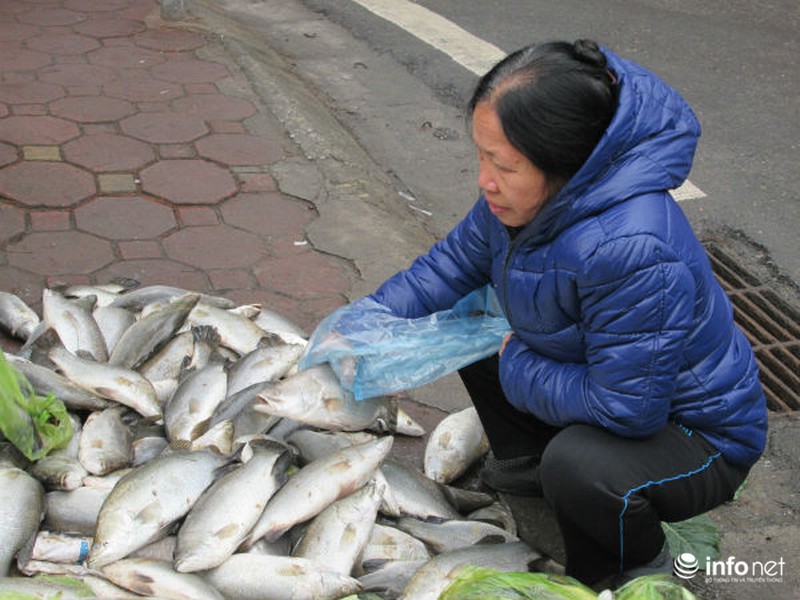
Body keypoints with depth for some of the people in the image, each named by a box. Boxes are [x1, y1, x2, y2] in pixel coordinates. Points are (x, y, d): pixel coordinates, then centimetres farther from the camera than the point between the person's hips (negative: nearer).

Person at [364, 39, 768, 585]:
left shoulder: (630, 251, -42)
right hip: (609, 383, 8)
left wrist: (516, 367, -21)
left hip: (699, 438, -8)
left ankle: (640, 572, -3)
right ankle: (527, 465, 22)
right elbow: (453, 263, 3)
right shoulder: (529, 193, -13)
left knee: (579, 465, -38)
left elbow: (625, 409, -37)